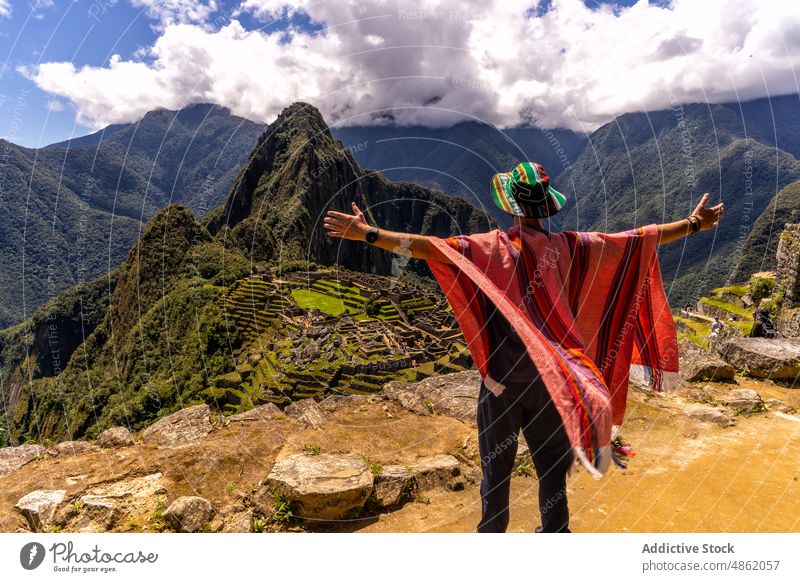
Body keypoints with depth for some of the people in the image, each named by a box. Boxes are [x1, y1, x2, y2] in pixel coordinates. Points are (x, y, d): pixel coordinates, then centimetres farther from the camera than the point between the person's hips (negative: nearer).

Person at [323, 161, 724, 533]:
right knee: (552, 465, 17)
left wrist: (367, 233, -26)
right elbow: (636, 239, 4)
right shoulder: (568, 247, -4)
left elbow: (432, 247, -26)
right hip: (551, 380, 3)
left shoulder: (493, 247, -14)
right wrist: (694, 224, 17)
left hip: (503, 380, -2)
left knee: (497, 467, 14)